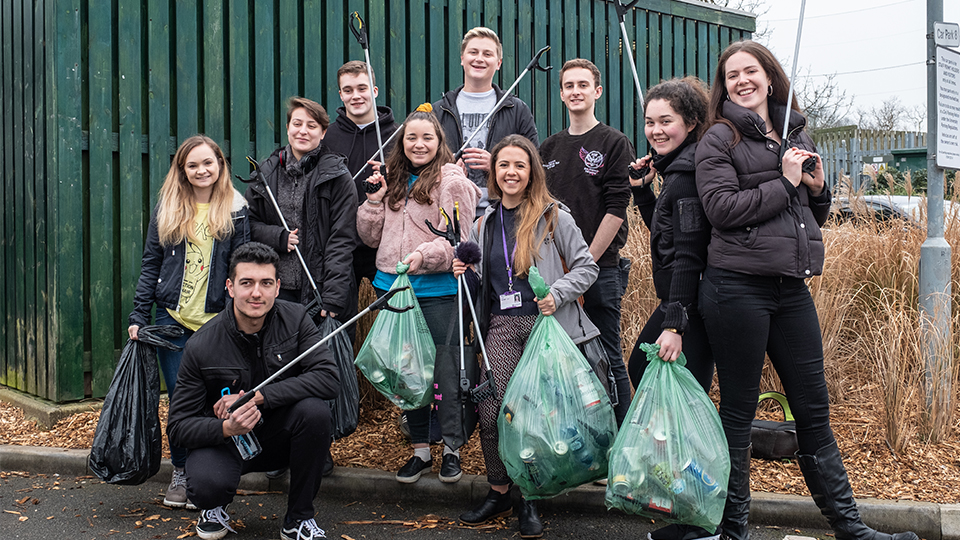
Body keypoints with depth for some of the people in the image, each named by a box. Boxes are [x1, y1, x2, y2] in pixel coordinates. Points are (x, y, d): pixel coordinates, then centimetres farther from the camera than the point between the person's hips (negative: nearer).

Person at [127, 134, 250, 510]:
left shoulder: (235, 210, 3)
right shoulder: (167, 209, 7)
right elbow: (150, 264, 9)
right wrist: (138, 315, 3)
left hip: (216, 321, -1)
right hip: (172, 317, 1)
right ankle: (180, 473, 20)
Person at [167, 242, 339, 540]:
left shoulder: (294, 319, -12)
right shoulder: (201, 346, -16)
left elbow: (329, 378, -24)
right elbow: (179, 424, -12)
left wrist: (258, 396, -29)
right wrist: (226, 428, -34)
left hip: (278, 435, 2)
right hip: (224, 439, -2)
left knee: (314, 410, -30)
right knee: (207, 485, -34)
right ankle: (214, 506, 9)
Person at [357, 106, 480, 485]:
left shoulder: (452, 182, -6)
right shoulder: (393, 181, 13)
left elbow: (459, 240, -11)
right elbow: (371, 238, 14)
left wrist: (425, 255, -24)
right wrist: (375, 200, 1)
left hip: (437, 291, -6)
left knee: (443, 369, -1)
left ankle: (452, 448, 16)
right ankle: (420, 450, 24)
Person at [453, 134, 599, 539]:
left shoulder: (553, 216, -1)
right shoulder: (486, 222, 13)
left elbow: (586, 266, 0)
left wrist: (558, 294, -15)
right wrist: (467, 274, 2)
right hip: (502, 325, 4)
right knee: (490, 412, -5)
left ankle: (529, 500, 17)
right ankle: (499, 494, 16)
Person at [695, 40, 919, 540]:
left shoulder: (796, 134, 17)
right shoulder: (720, 138, -1)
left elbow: (814, 216, 23)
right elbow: (722, 209, -15)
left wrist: (818, 189, 2)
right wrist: (785, 183, -11)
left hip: (792, 288, 6)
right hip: (737, 287, -6)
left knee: (814, 409, 11)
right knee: (738, 411, 3)